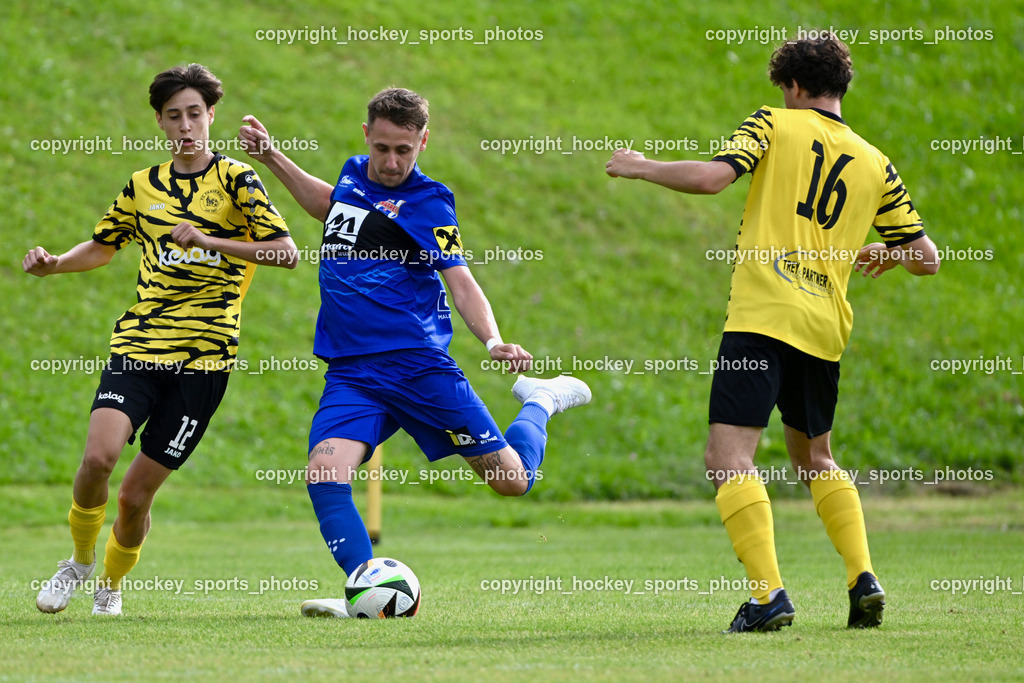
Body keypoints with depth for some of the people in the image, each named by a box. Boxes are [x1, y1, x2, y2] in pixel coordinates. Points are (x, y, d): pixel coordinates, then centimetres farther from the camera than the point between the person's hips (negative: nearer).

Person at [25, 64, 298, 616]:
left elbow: (286, 253, -10)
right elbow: (102, 246, 28)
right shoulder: (143, 187, 13)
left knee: (134, 494, -3)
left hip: (204, 357, -3)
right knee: (98, 456, -23)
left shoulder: (235, 180, 0)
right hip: (138, 343, 3)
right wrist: (53, 264, 7)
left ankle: (111, 582, 27)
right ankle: (80, 560, 5)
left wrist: (210, 241, -22)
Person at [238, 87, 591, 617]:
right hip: (350, 372, 5)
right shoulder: (354, 176, 12)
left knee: (511, 479, 1)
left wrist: (492, 340, -31)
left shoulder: (427, 202, -6)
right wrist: (273, 159, 31)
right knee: (324, 472, -22)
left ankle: (540, 402, 32)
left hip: (418, 364, -5)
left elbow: (461, 282, -14)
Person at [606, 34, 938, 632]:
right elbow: (927, 257, 16)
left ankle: (769, 595, -22)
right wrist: (885, 255, 38)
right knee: (815, 460, 24)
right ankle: (864, 579, 11)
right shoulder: (875, 163, 14)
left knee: (728, 457, -9)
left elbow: (712, 176, -13)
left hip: (763, 315, -6)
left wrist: (641, 167, 3)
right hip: (825, 328, 6)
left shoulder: (775, 124, 3)